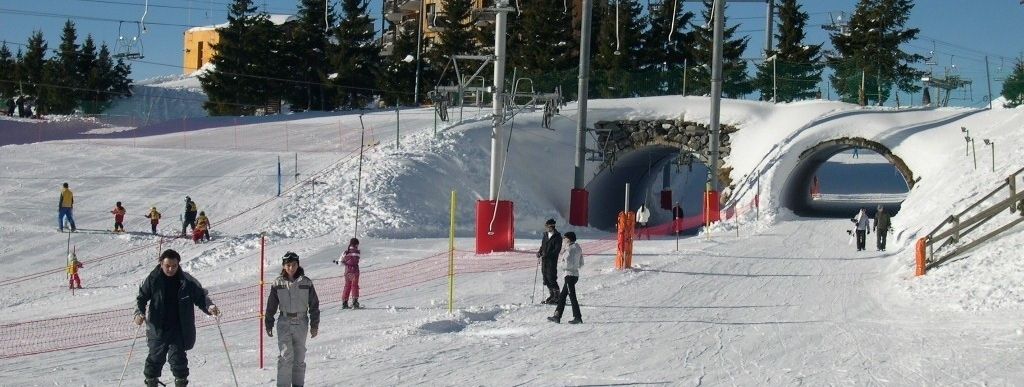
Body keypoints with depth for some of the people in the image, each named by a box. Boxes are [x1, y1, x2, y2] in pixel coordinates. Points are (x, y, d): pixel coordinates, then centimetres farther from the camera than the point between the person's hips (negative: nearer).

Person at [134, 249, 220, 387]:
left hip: (179, 328, -1)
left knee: (177, 357, -8)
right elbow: (142, 297, 5)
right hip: (158, 328, 1)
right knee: (155, 357, 5)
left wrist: (209, 307, -17)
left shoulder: (187, 281, -5)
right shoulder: (153, 279, -4)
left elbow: (201, 296, 2)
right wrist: (139, 312, -12)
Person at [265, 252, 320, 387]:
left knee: (300, 357, 8)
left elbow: (314, 305, 5)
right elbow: (271, 306, 7)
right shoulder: (278, 283, 1)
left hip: (301, 323, 1)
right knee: (286, 356, -11)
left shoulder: (306, 282, 1)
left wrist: (314, 325, 4)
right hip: (284, 323, -1)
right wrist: (269, 325, 6)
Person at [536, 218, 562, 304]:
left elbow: (557, 250, -14)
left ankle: (557, 296, 1)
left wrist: (547, 255, -21)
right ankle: (551, 295, 19)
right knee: (546, 277, 8)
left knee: (551, 278, -9)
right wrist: (540, 251, 2)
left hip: (552, 260, -7)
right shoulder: (546, 234, 13)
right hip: (544, 259, 7)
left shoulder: (557, 236, -9)